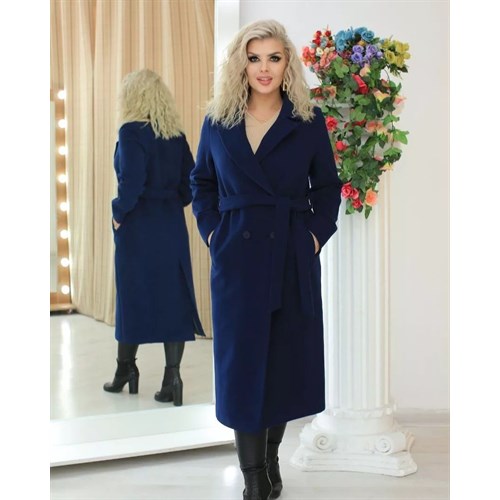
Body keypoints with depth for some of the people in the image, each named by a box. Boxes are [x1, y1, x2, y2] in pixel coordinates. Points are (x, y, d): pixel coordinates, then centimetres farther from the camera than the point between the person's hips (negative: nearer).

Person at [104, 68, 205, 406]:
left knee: (133, 295, 8)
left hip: (138, 226, -4)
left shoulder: (131, 132, -10)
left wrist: (119, 214, -5)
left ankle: (126, 370, 23)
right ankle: (172, 377, 4)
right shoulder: (177, 135, 6)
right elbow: (190, 183, 6)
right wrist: (171, 206, 14)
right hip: (173, 225, 4)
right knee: (174, 297, 5)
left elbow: (131, 183, -19)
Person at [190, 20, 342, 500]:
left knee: (286, 359, 9)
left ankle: (270, 459, 29)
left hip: (293, 259, 0)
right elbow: (201, 181, 14)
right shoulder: (218, 121, 4)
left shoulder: (309, 121, 2)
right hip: (237, 258, 0)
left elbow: (327, 186, 8)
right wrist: (211, 230, 2)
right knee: (241, 362, 2)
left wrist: (318, 233, -4)